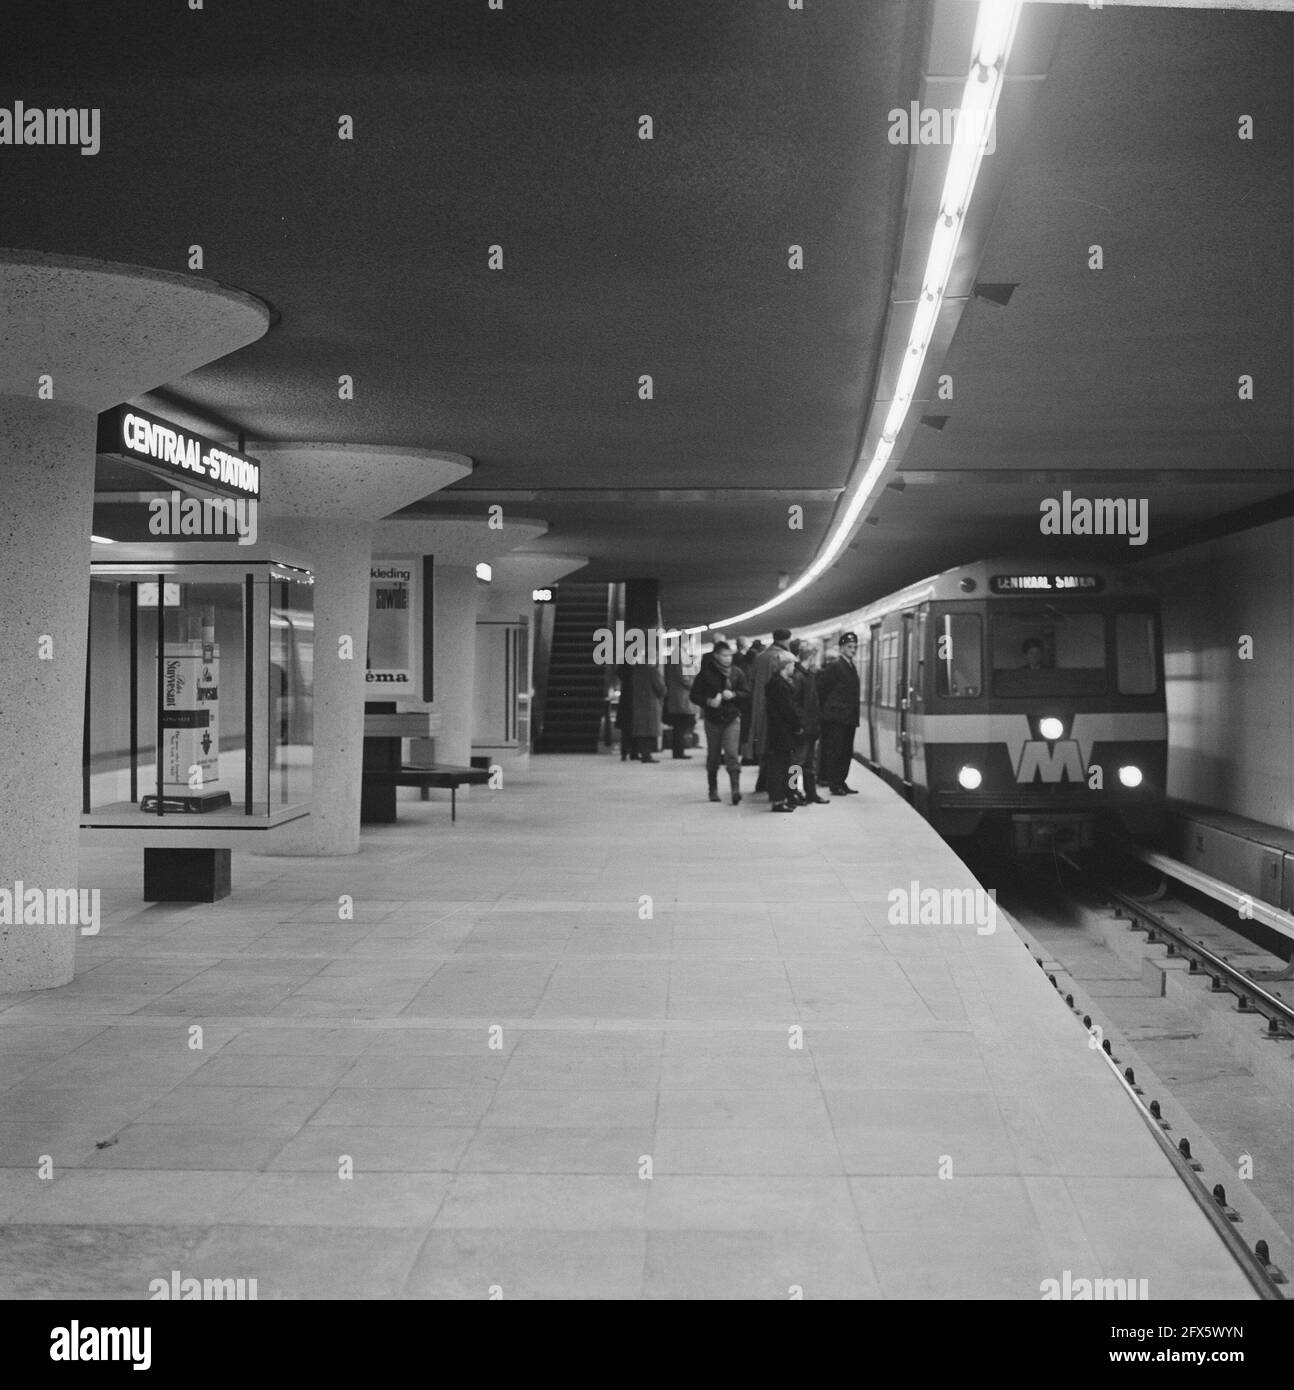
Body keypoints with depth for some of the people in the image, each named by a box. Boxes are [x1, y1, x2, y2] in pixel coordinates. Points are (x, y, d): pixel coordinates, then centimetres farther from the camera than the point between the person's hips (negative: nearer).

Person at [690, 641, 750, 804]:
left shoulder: (737, 672, 1)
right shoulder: (706, 673, -4)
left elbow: (747, 694, 4)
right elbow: (693, 695, -1)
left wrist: (733, 694, -14)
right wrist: (708, 701, -17)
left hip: (732, 718, 0)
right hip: (713, 720, 0)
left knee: (732, 754, -13)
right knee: (713, 756, 10)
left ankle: (736, 790, -18)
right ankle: (713, 790, 23)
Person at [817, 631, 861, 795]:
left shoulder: (852, 667, 16)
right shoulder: (833, 666, -9)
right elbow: (821, 688, -12)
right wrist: (825, 709, -8)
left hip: (849, 718, 8)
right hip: (835, 717, -8)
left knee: (846, 752, 10)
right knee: (834, 751, -5)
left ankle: (841, 782, 16)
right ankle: (833, 784, -1)